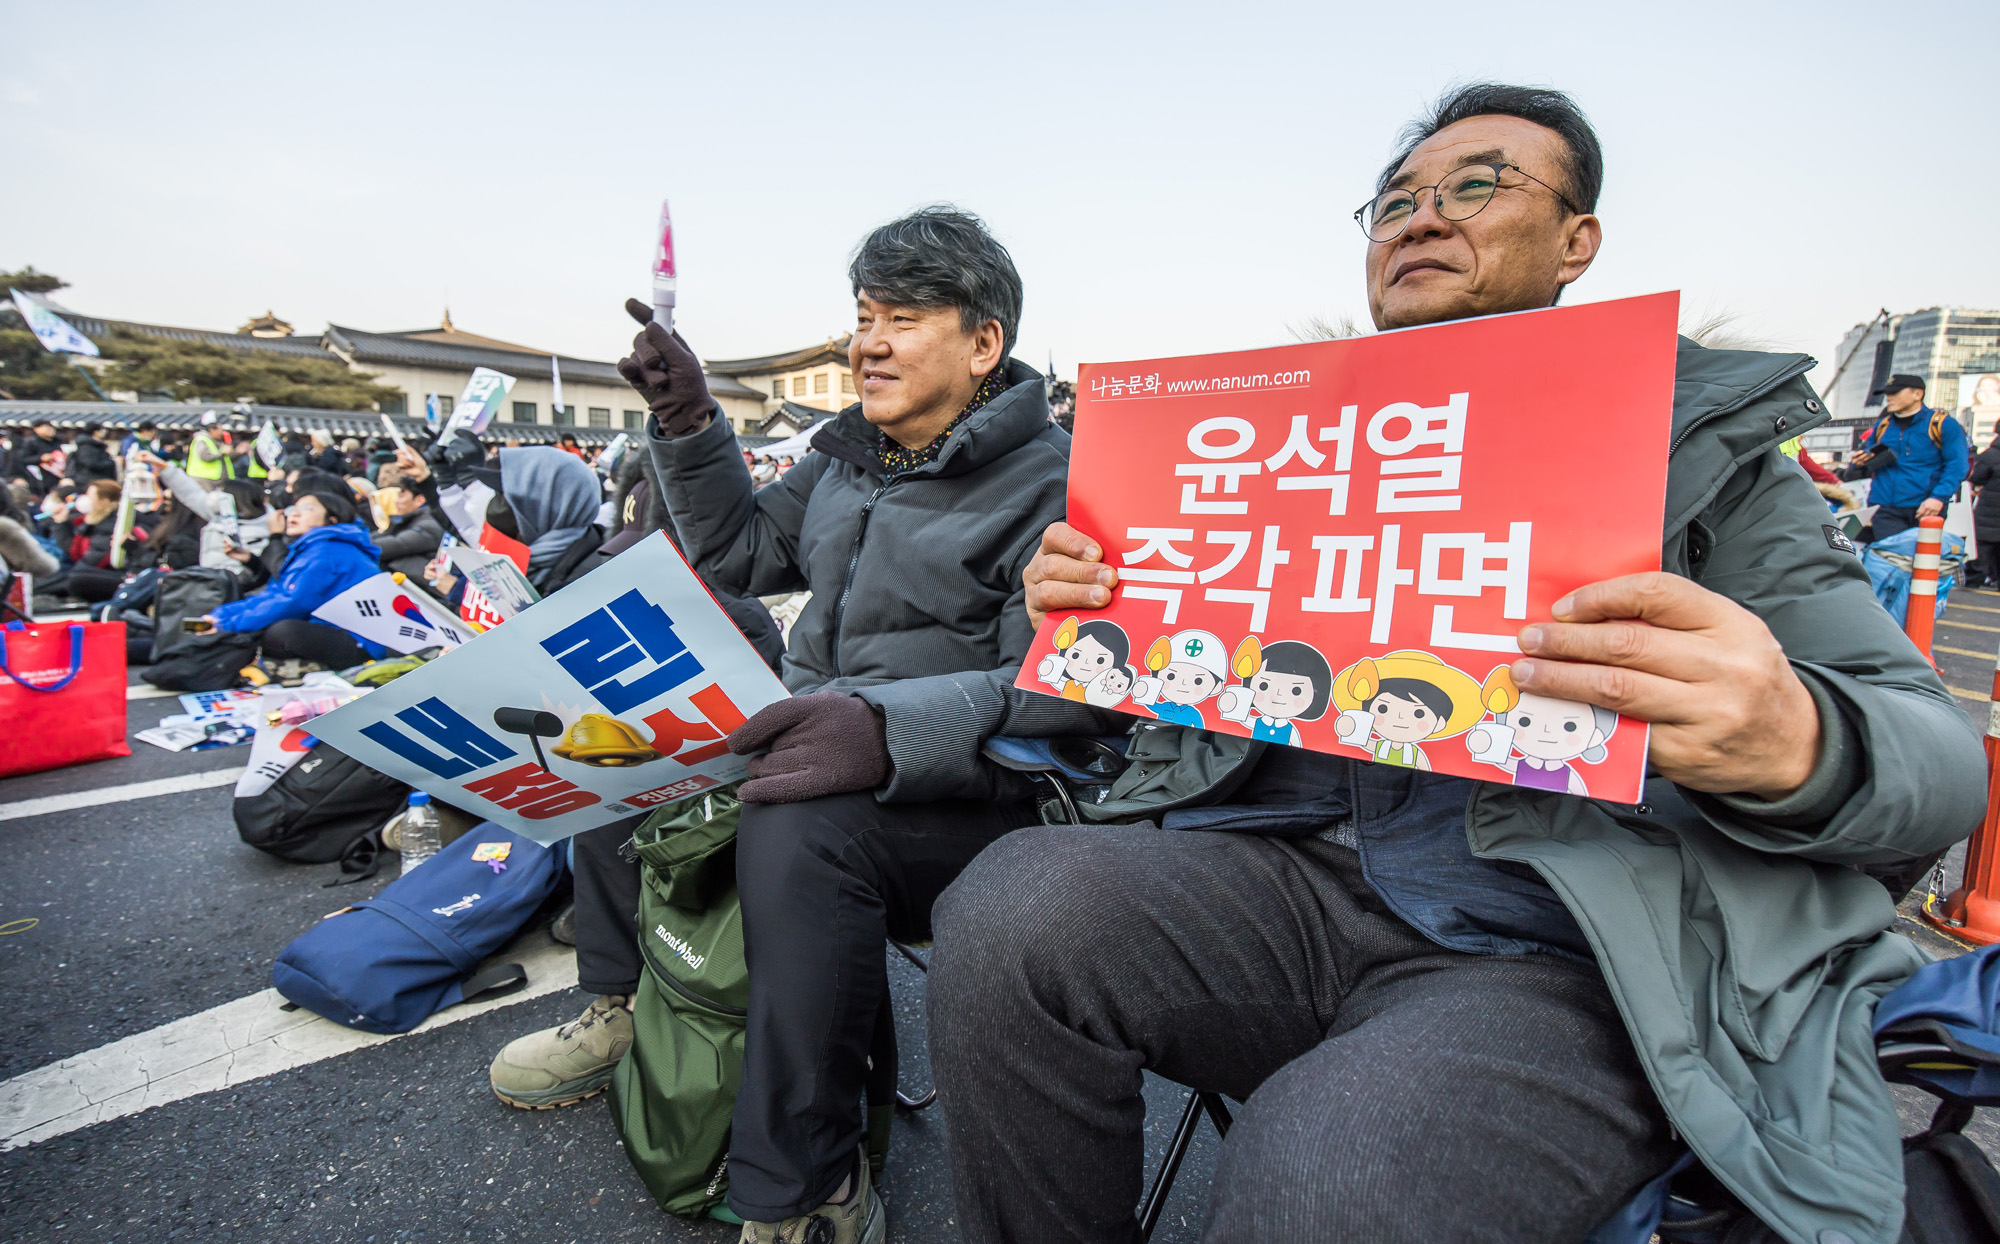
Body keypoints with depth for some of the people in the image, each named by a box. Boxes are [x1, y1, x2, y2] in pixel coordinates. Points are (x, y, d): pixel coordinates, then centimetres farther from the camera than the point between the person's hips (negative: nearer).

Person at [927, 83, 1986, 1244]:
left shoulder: (1704, 442, 9)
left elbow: (1941, 759, 4)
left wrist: (1792, 741, -21)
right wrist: (1086, 613, 0)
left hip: (1550, 951, -3)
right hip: (1286, 872, 4)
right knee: (1013, 904, -23)